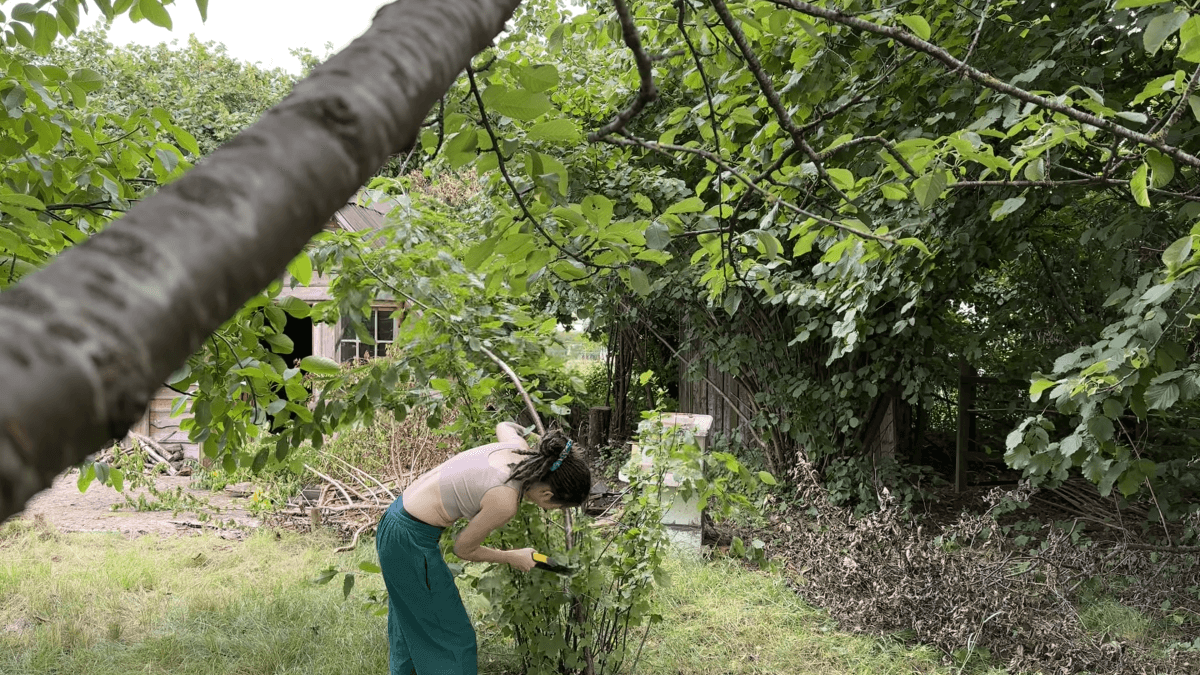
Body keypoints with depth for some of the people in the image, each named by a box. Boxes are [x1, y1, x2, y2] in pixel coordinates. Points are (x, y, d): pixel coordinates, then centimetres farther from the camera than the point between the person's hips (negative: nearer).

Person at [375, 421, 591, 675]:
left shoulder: (518, 448, -6)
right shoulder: (505, 503, -26)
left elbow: (503, 426, 20)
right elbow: (463, 549, -10)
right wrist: (513, 558, 5)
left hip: (397, 518, 9)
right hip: (411, 542, -9)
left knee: (411, 627, 25)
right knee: (451, 636, 5)